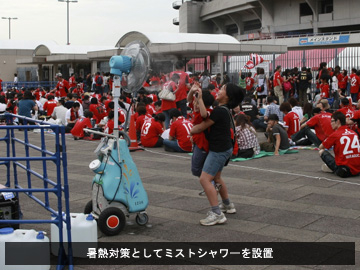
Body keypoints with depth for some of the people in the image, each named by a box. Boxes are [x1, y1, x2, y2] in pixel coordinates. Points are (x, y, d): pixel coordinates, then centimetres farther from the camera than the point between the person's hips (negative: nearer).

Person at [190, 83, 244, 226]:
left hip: (219, 150, -10)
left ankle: (217, 214, -13)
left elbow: (201, 127, -16)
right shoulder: (225, 109, 8)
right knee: (216, 178, 24)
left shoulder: (219, 111, -21)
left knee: (205, 179, -12)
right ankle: (227, 205, 40)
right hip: (224, 148, 10)